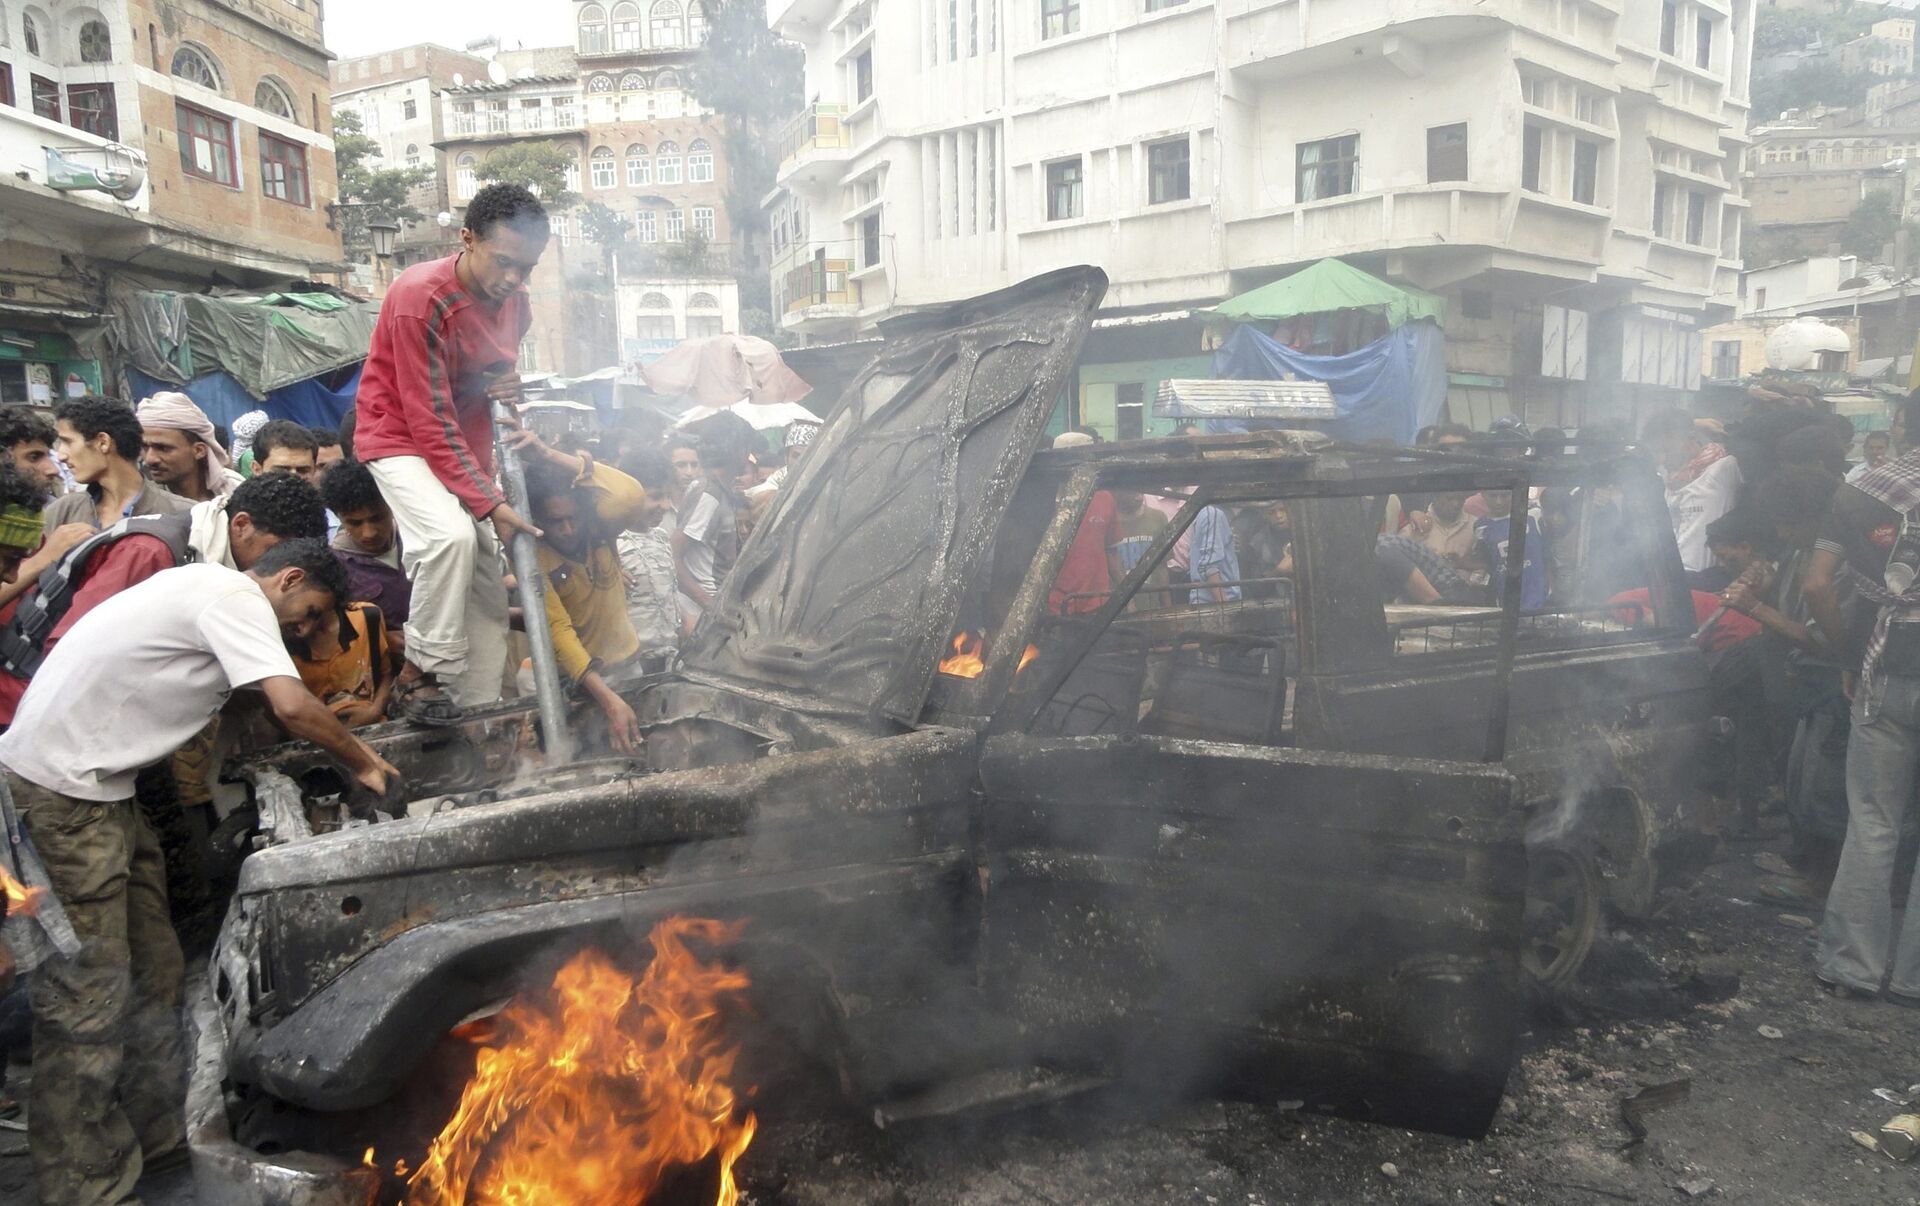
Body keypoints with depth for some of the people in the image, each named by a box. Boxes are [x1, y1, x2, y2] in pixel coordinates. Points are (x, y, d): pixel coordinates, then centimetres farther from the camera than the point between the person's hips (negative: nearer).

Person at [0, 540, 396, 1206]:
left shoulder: (208, 590, 16)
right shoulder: (237, 595, -15)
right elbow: (291, 705, -24)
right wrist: (363, 763, -10)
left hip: (99, 786, 10)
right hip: (57, 784, -10)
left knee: (151, 968, 13)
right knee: (87, 993, -6)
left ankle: (153, 1135, 24)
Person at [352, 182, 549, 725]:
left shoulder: (514, 302, -1)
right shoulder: (421, 297, -23)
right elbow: (430, 421, -24)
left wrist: (506, 385, -9)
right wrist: (490, 503, -28)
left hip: (467, 446, 7)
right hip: (401, 437, -7)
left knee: (488, 581, 2)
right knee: (452, 534, -34)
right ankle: (420, 673, -19)